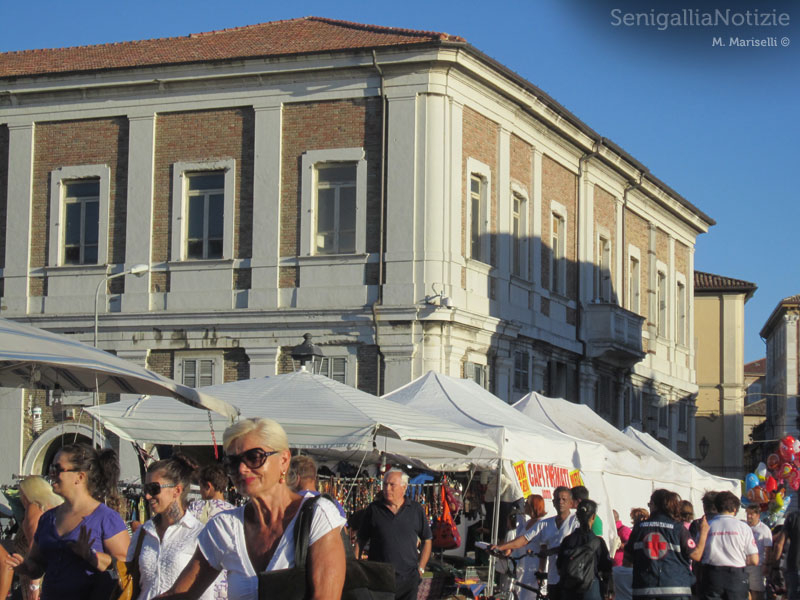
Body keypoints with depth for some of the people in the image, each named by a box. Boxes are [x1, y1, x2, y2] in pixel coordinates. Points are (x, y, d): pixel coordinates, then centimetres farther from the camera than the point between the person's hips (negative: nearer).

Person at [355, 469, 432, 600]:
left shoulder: (416, 510, 6)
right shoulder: (373, 510, 4)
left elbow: (427, 540, 14)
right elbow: (360, 541, 8)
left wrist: (420, 568, 6)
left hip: (408, 578, 1)